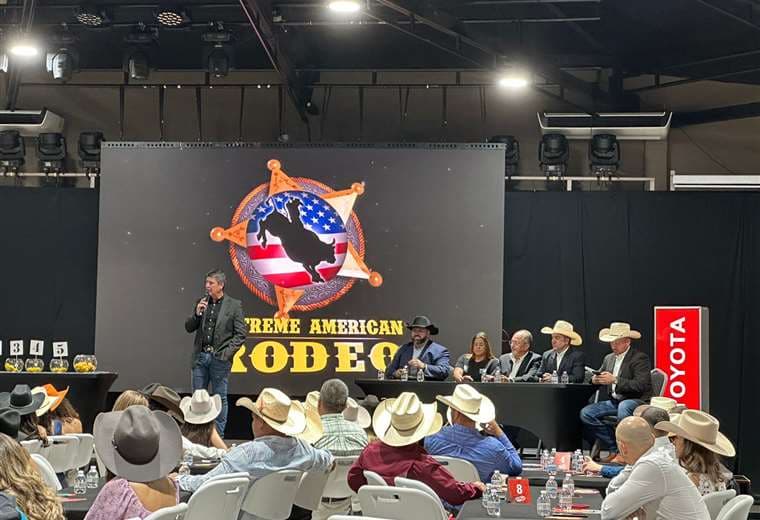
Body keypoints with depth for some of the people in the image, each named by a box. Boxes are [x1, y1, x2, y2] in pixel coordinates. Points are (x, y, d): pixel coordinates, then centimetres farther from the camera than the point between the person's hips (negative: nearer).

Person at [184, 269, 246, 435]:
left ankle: (218, 436, 10)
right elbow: (188, 328, 11)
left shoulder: (234, 305, -2)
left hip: (219, 359, -4)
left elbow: (240, 334, -3)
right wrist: (197, 314, -7)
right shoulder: (201, 303, 11)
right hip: (201, 356, 4)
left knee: (220, 398, 3)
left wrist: (226, 353, -11)